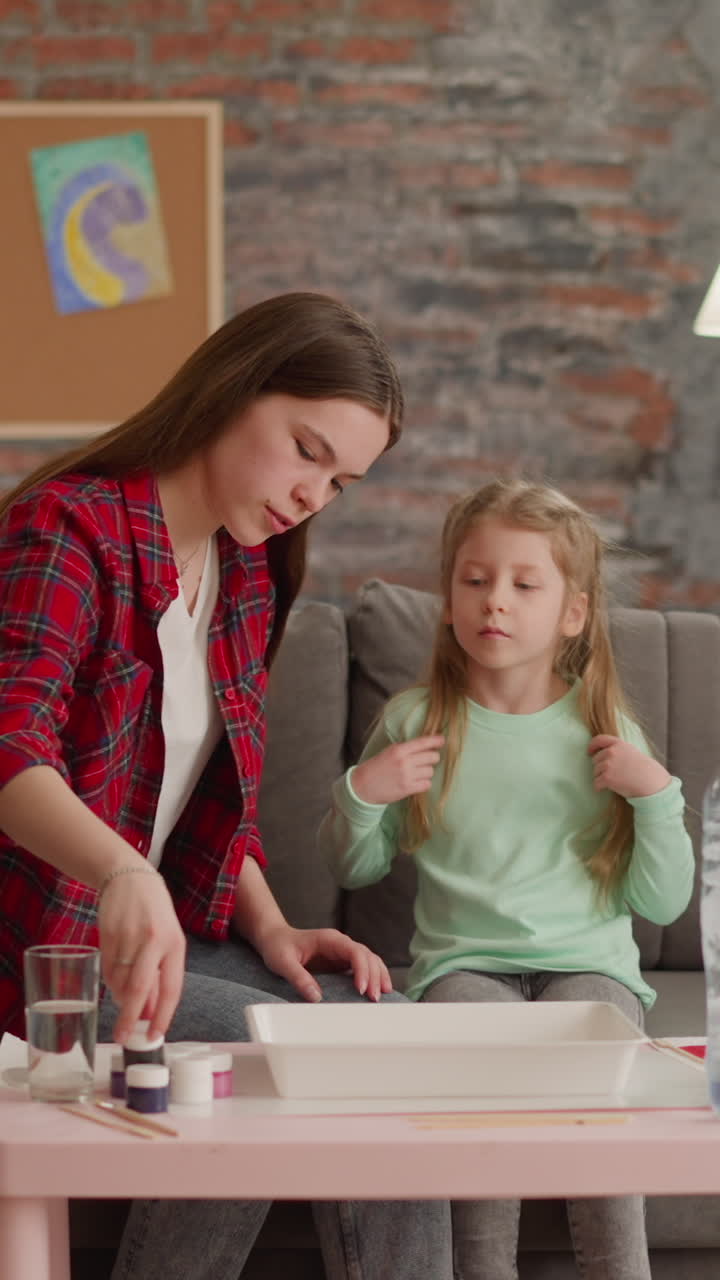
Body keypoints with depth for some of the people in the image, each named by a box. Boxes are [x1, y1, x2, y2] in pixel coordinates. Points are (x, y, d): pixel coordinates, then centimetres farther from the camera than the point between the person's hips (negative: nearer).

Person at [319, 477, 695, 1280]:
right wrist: (361, 793, -4)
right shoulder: (414, 722, 7)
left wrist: (655, 796, -8)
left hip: (587, 961, 0)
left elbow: (662, 902, 6)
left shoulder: (604, 732, 6)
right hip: (464, 962, 0)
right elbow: (355, 867, 15)